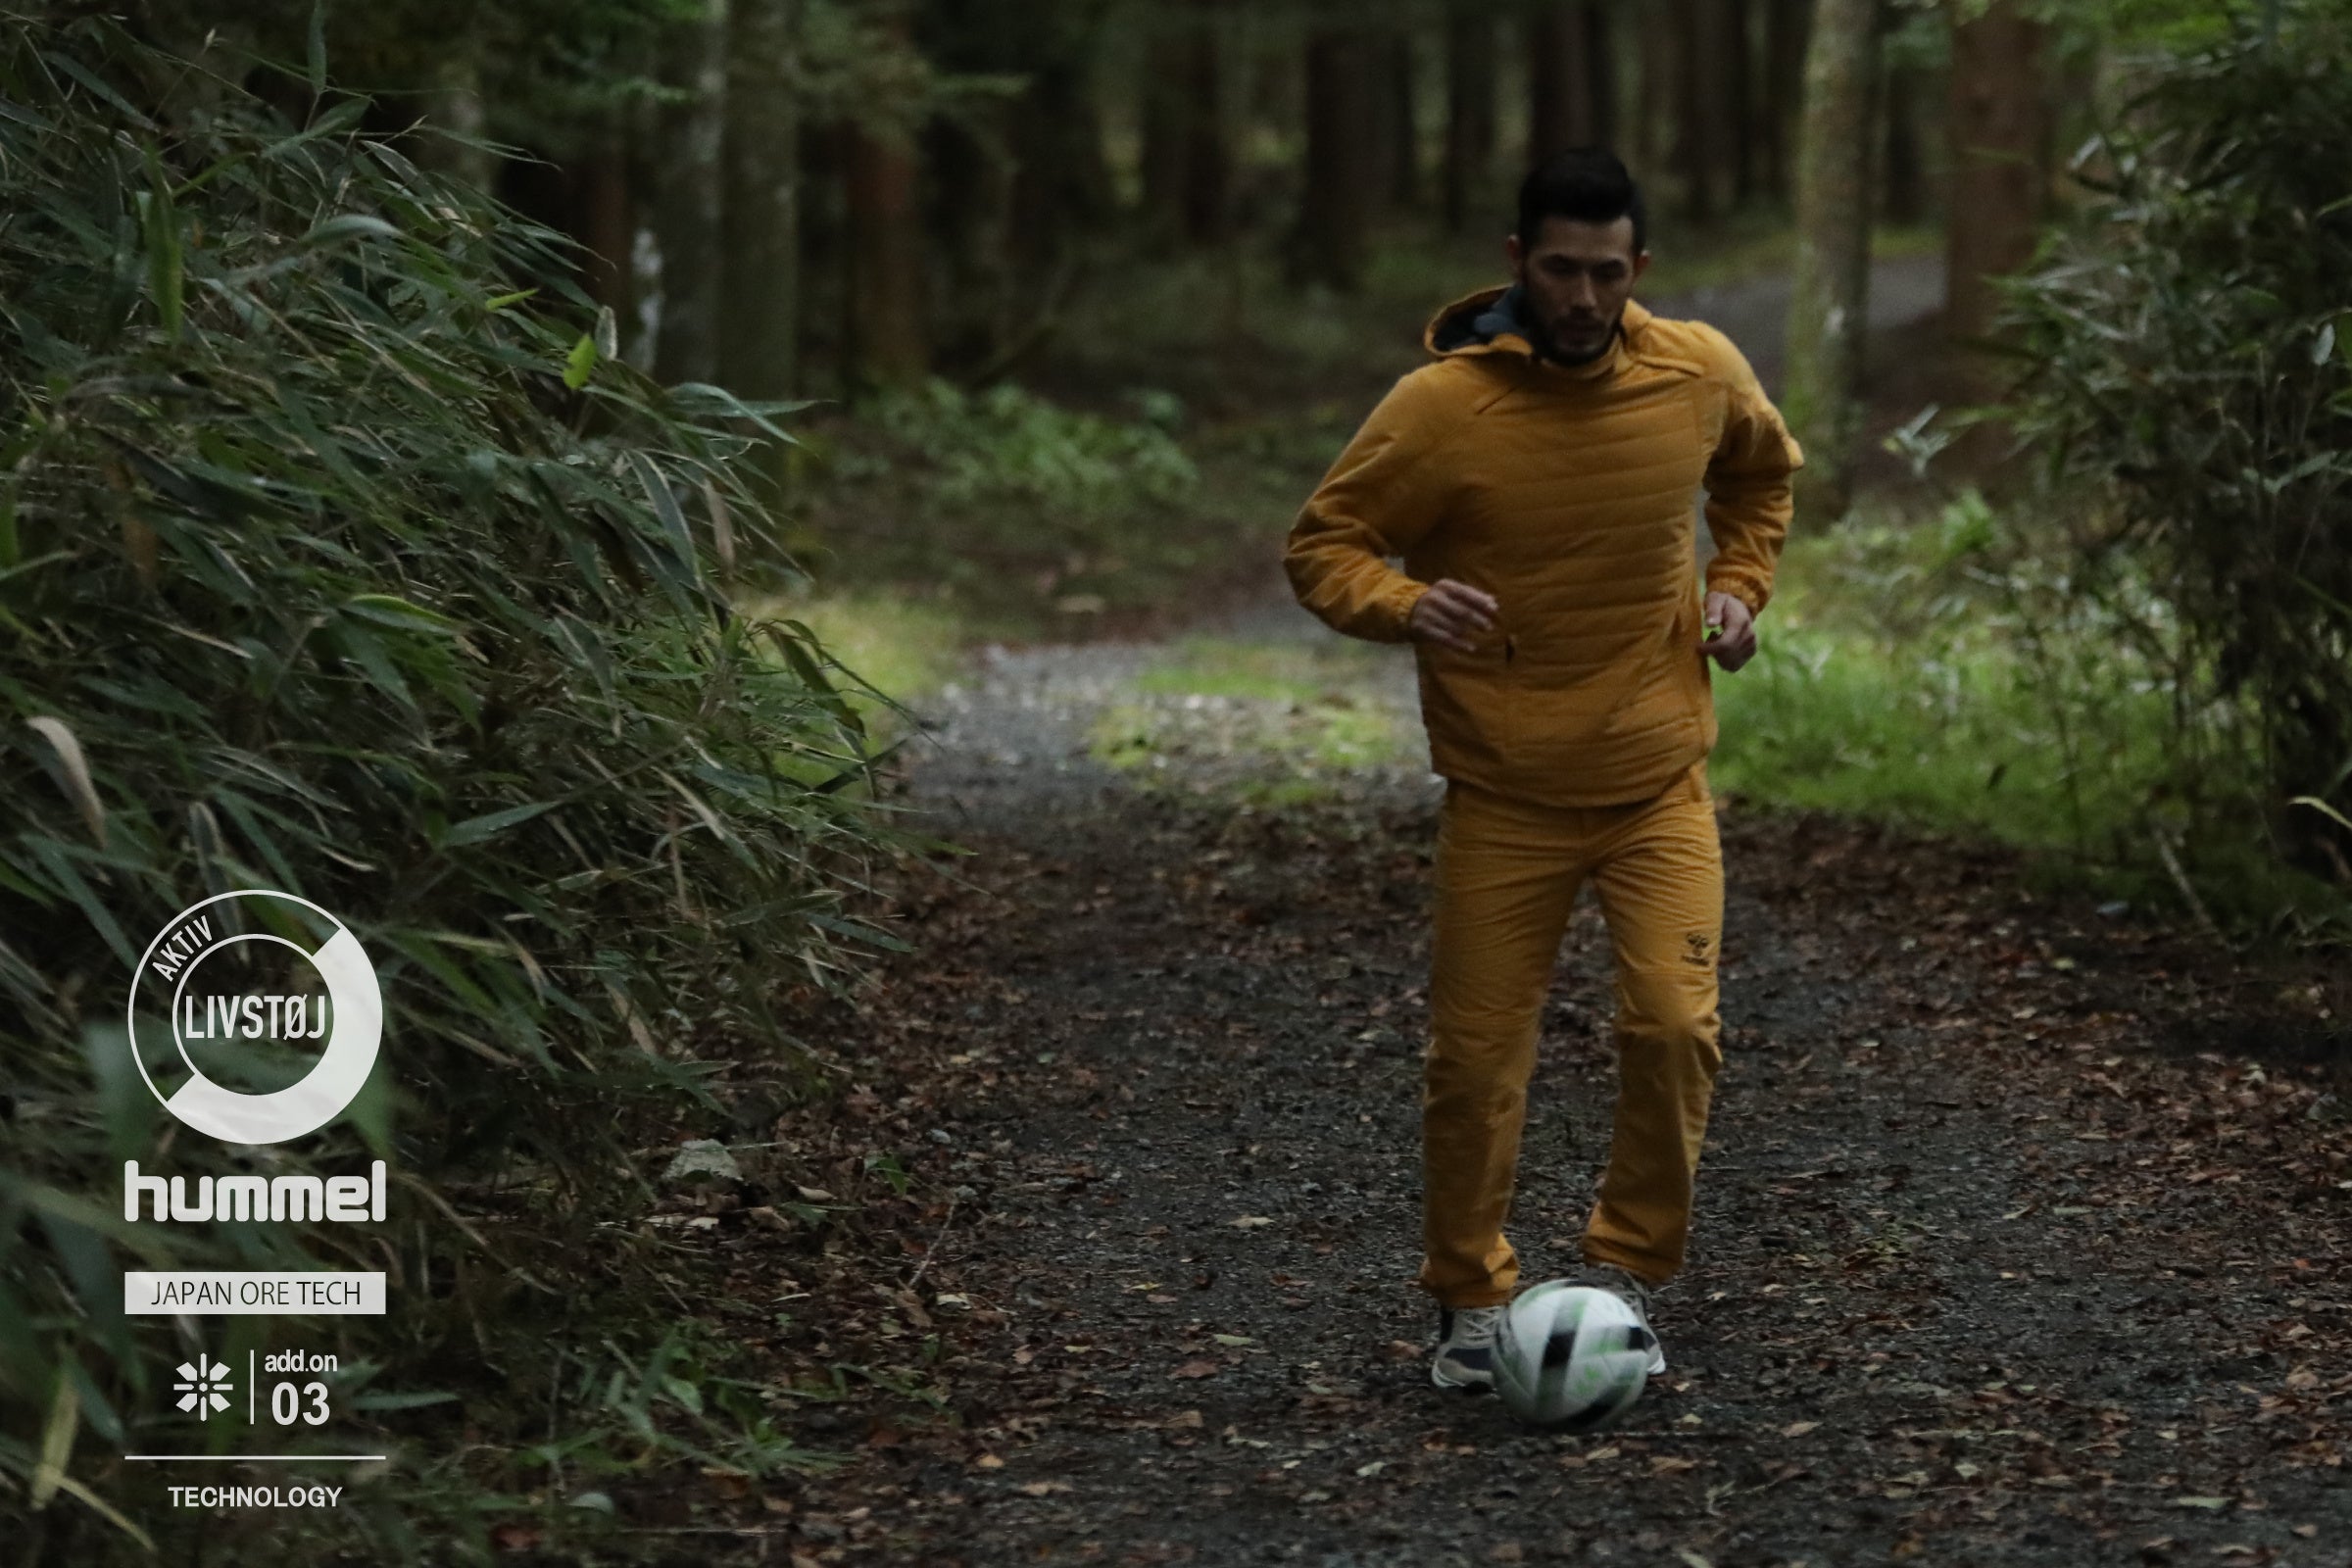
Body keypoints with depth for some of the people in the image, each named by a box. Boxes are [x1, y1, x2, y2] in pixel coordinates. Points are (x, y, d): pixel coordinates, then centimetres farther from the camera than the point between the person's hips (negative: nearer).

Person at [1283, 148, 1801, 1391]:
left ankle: (1626, 1277, 9)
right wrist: (1403, 604, -28)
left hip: (1659, 783, 2)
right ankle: (1472, 1302, 22)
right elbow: (1322, 544, -8)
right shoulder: (1440, 406, -14)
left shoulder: (1699, 374, -3)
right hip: (1502, 794, -2)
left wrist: (1739, 585, 5)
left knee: (1673, 1024, -12)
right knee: (1477, 1057, 2)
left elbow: (1761, 468, 20)